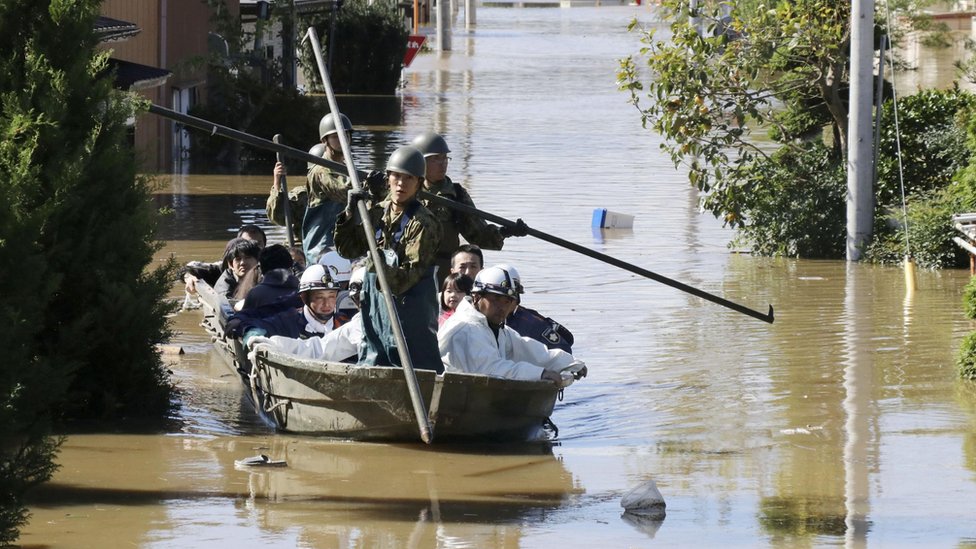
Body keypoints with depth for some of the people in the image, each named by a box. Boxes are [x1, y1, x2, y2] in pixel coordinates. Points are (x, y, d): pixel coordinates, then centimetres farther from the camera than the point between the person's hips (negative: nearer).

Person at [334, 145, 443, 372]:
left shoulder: (423, 223, -11)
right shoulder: (378, 213, 9)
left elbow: (413, 272, -18)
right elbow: (347, 249, 10)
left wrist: (386, 271, -37)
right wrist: (350, 216, -4)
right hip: (374, 305, 7)